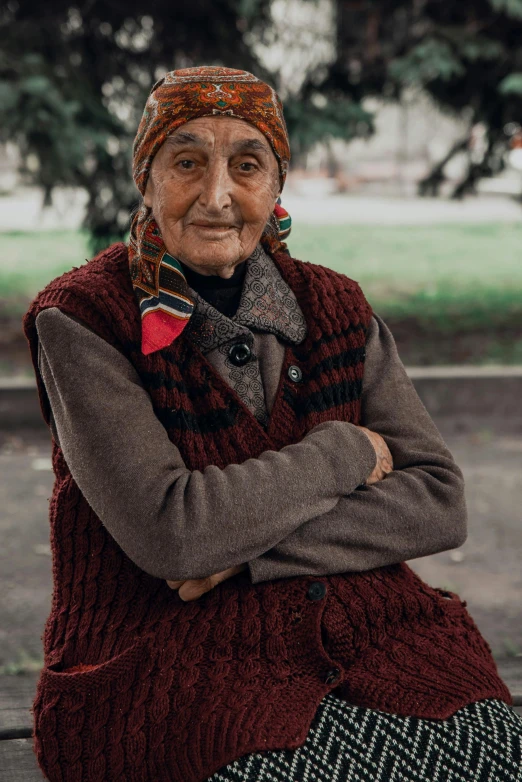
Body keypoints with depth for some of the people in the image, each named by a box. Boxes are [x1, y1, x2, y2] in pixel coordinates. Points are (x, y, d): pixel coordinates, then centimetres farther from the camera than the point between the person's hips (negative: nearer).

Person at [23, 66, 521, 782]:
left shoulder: (336, 309, 6)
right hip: (160, 661, -4)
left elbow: (439, 503, -1)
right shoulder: (82, 320, -6)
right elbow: (166, 530, -17)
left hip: (357, 635, 4)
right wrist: (342, 452, -8)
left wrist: (250, 550, -13)